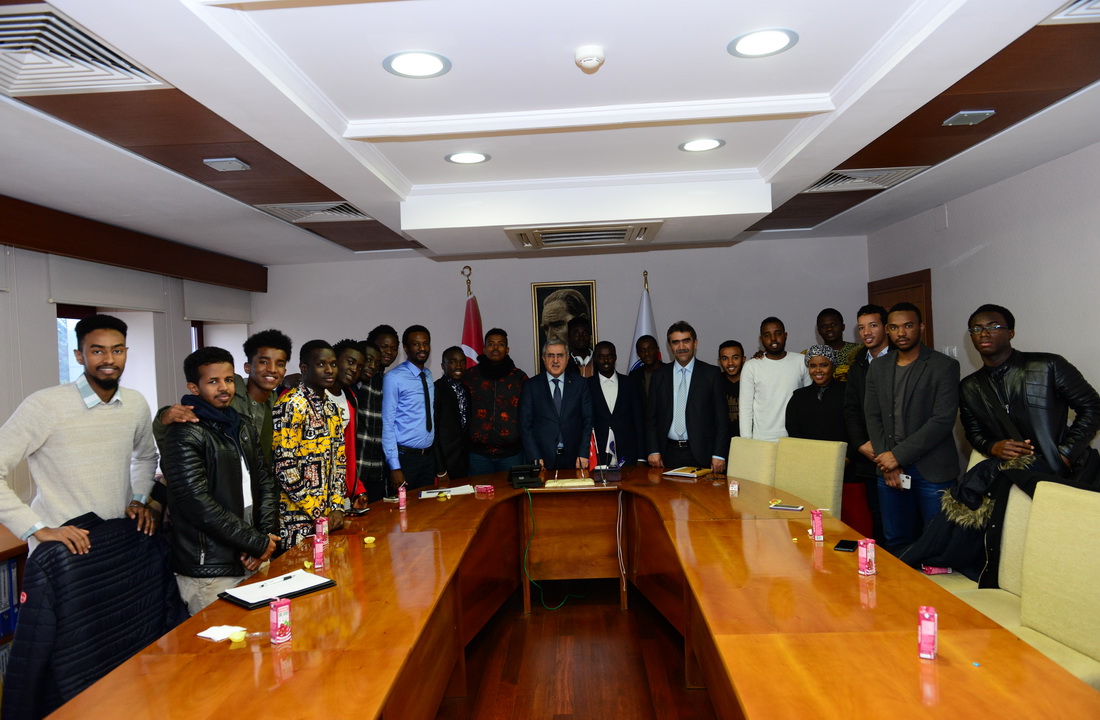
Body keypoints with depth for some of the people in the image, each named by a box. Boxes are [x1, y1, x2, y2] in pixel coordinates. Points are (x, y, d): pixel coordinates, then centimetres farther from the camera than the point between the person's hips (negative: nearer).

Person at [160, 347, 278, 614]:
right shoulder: (185, 435, -12)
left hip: (252, 564, 7)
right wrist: (258, 543, -14)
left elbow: (266, 484, 13)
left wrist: (266, 537, -3)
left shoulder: (243, 429, 13)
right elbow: (199, 505, -20)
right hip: (209, 574, -7)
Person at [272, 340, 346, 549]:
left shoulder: (332, 408, 12)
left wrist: (337, 507, 2)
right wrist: (317, 513, -15)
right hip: (299, 519, -7)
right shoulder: (291, 405, -13)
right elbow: (284, 466, -18)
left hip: (329, 516, 7)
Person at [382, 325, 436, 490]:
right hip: (405, 457, -6)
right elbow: (387, 424, -14)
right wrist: (395, 467, -17)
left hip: (428, 456, 6)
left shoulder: (428, 375, 9)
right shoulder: (393, 378, -13)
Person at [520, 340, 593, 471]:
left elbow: (588, 421, 5)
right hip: (543, 459, -1)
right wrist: (535, 458, -7)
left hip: (574, 459, 1)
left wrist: (583, 454, -4)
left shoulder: (579, 383, 7)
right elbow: (525, 425, 1)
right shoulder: (532, 386, 4)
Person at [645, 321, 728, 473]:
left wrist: (719, 455, -7)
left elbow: (722, 418, -1)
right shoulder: (660, 376, 9)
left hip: (701, 454, -2)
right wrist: (653, 450, 0)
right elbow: (651, 417, 10)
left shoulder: (712, 374, 2)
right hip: (669, 453, 2)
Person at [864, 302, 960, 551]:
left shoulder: (944, 366, -5)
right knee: (895, 542, 11)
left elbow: (943, 421, -13)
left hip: (932, 469, -4)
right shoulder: (878, 367, 10)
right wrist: (886, 461, -4)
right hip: (890, 467, 4)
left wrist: (898, 455, -14)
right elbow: (872, 416, 8)